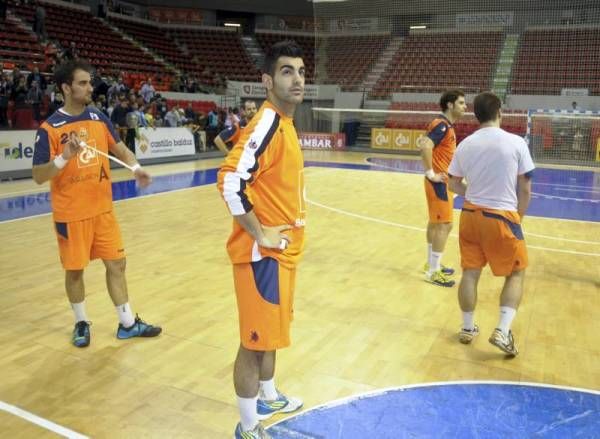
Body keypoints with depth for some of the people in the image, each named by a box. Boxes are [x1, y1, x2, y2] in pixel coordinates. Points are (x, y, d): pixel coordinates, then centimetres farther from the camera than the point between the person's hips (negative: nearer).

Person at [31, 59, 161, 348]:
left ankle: (127, 323, 20)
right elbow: (38, 176, -14)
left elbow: (117, 147, 16)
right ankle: (81, 323, 30)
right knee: (75, 270, 8)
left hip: (103, 208, 4)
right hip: (71, 213, -4)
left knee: (116, 262, 8)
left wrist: (135, 167, -3)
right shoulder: (49, 128, -12)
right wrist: (64, 157, -31)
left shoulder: (99, 118, 2)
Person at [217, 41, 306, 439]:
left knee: (271, 332, 23)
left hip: (283, 250, 10)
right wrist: (260, 234, -21)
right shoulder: (267, 124, -19)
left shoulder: (286, 123, 10)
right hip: (263, 253, -10)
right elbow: (230, 182, -30)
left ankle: (268, 398, 44)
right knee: (256, 340, 3)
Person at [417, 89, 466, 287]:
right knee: (444, 225, -8)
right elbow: (425, 146, -33)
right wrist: (431, 173, -26)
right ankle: (433, 272, -1)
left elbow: (422, 142, 22)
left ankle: (431, 264, 29)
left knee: (435, 222, 17)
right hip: (439, 181, -10)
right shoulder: (442, 125, -17)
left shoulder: (447, 126, 13)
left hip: (443, 181, 10)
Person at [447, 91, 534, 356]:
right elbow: (525, 190, -5)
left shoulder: (465, 144, 2)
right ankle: (502, 331, 2)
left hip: (470, 215, 4)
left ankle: (467, 329, 25)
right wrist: (518, 217, 9)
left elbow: (453, 185, 11)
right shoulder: (516, 142, -8)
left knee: (470, 272, 12)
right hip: (502, 217, -4)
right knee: (516, 274, 12)